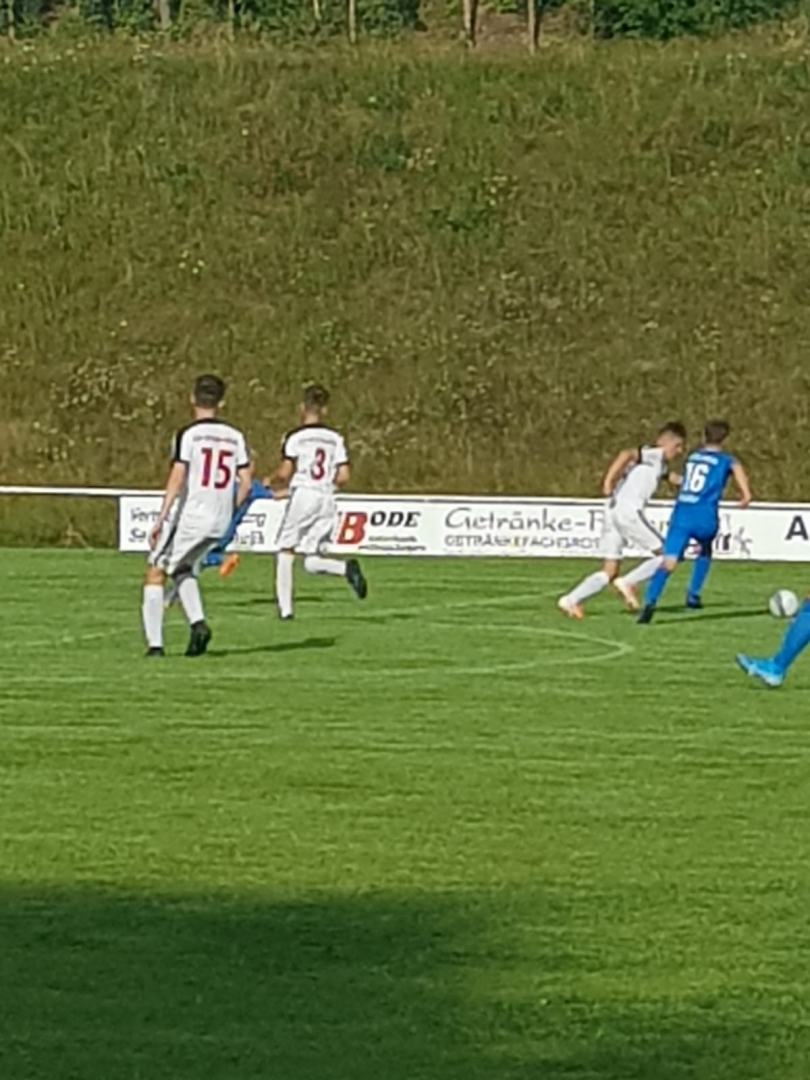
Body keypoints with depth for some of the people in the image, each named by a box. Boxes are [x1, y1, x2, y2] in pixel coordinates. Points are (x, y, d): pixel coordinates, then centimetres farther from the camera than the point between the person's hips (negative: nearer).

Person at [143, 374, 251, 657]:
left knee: (155, 573, 6)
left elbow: (177, 478, -16)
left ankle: (155, 643, -3)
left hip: (189, 517, -5)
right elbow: (245, 482, 5)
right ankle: (198, 622, 2)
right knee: (184, 571, 25)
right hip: (219, 522, 5)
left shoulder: (188, 435, -8)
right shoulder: (235, 437, 7)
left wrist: (160, 519, -17)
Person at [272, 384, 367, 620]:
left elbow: (284, 473, -9)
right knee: (311, 561, 8)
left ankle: (285, 607, 1)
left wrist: (271, 481, 12)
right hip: (327, 499, 4)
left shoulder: (295, 437, -4)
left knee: (285, 550, 9)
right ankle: (347, 568, -20)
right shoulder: (335, 438, 9)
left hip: (303, 494, -4)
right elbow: (343, 477, 5)